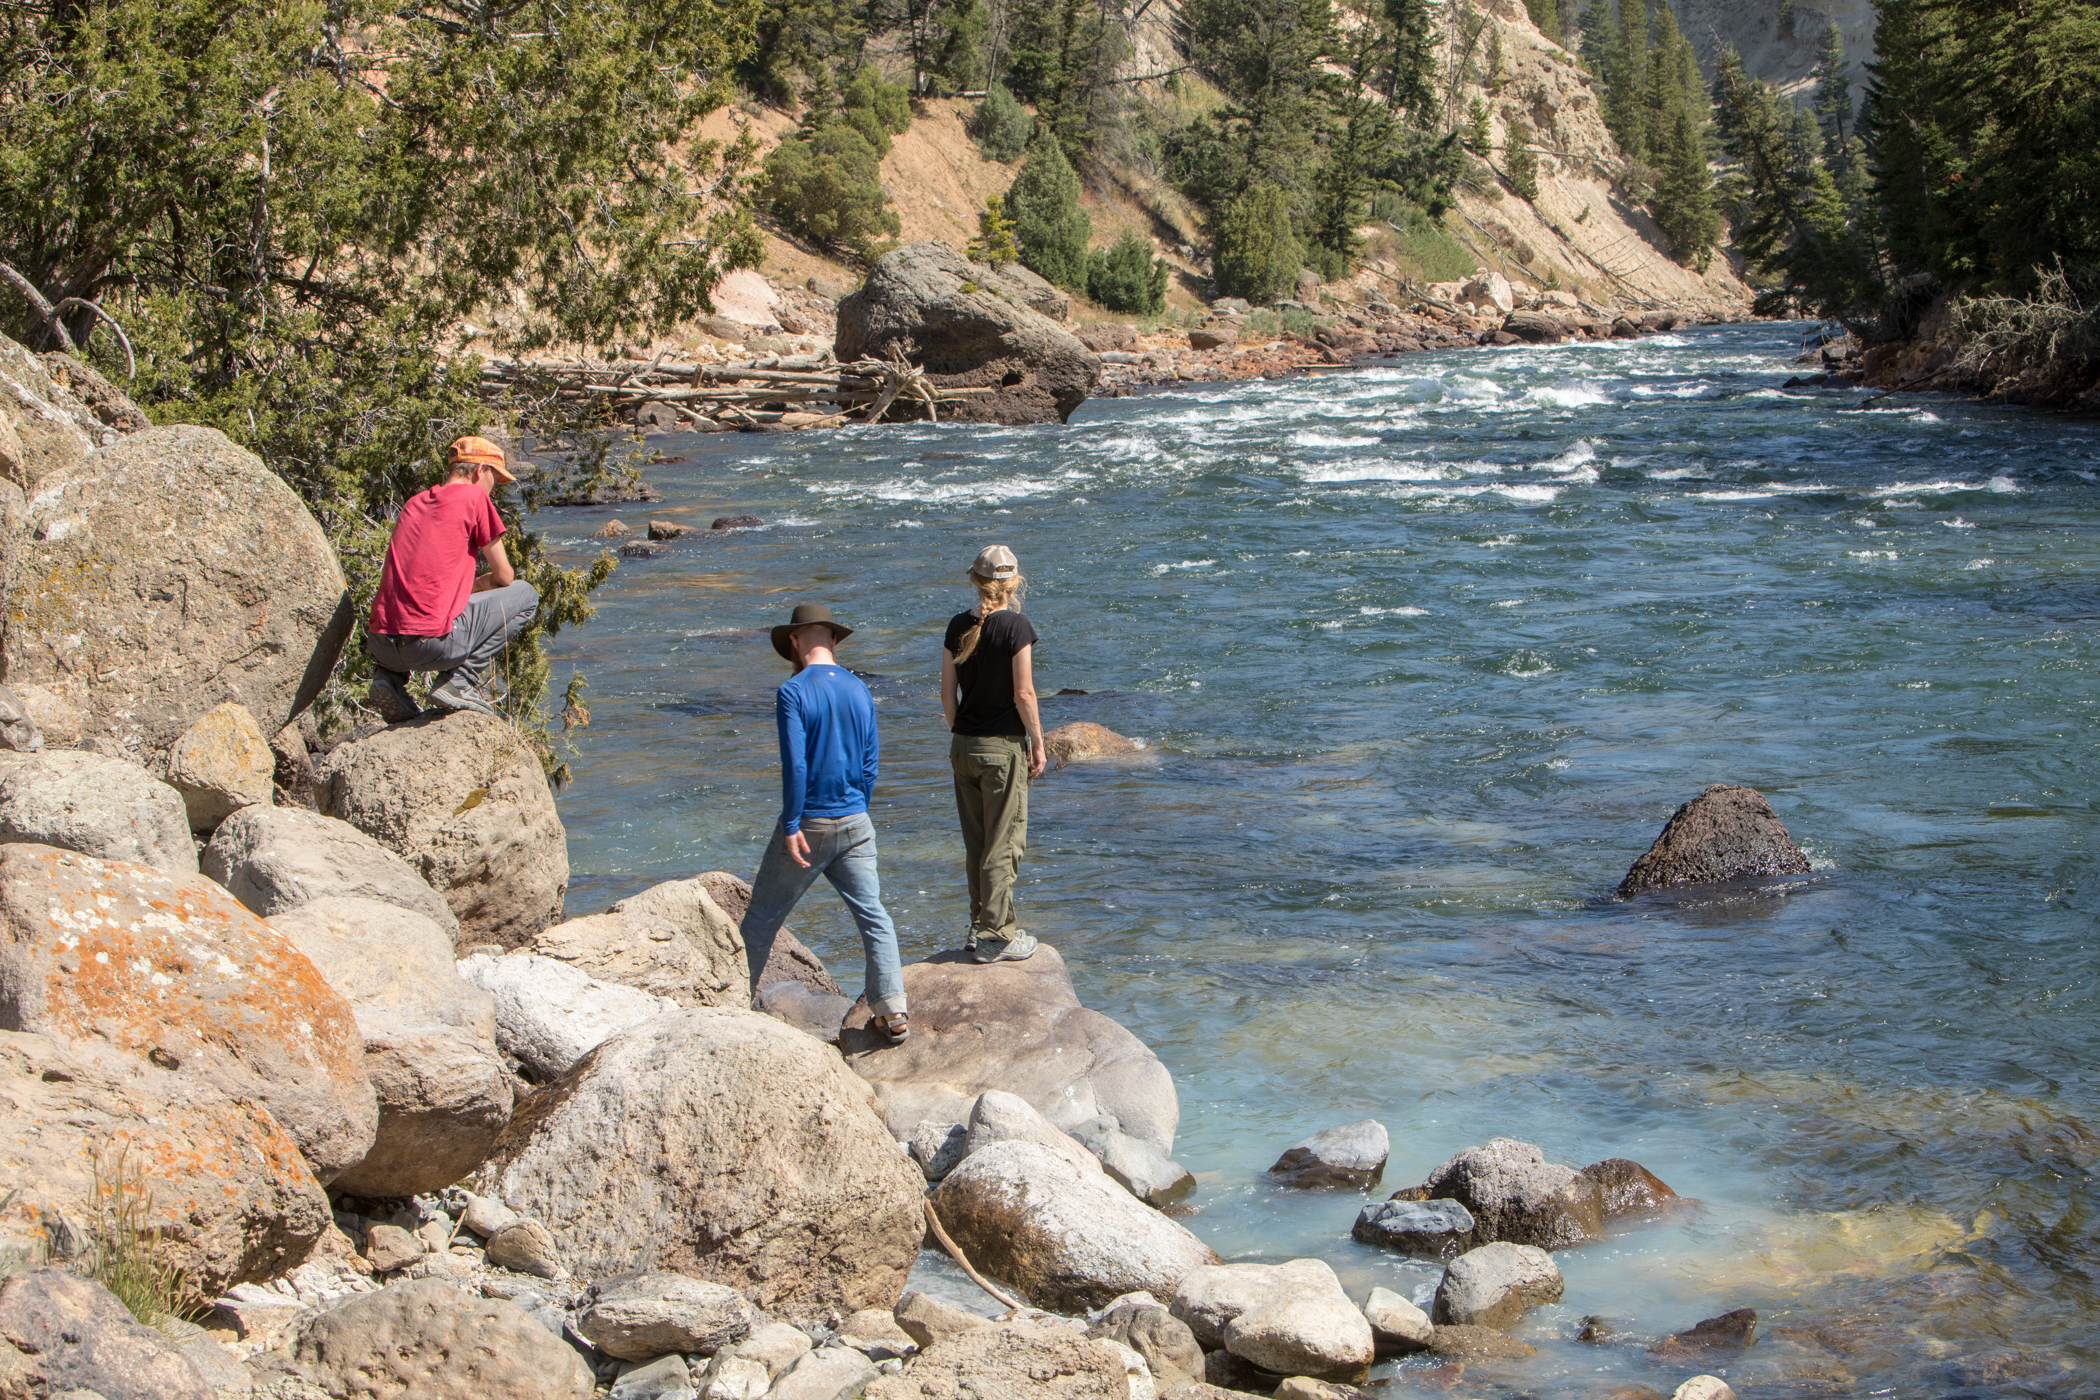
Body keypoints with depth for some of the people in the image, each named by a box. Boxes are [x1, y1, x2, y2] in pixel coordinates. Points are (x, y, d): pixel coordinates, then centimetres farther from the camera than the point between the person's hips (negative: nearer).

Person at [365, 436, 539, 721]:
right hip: (431, 641, -7)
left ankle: (389, 675, 13)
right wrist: (475, 585, 28)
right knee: (526, 595, 12)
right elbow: (504, 576, 9)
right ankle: (459, 680, -1)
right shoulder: (474, 497, 1)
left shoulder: (413, 503, 20)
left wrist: (464, 585, 29)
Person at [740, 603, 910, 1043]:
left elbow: (795, 764, -19)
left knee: (762, 917, 10)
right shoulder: (859, 690, 5)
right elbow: (870, 761, 10)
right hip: (855, 824, 5)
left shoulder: (794, 692, -12)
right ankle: (892, 1013, -2)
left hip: (808, 825, -5)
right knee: (873, 915, 6)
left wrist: (791, 826, -16)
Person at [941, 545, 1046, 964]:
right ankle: (995, 936, 3)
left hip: (965, 745, 6)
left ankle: (980, 926, 23)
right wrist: (1037, 743, -4)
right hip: (1004, 745, -6)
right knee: (1003, 844, 1)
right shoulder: (1015, 627, -13)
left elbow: (948, 692, 6)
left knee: (976, 844, 15)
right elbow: (1023, 694, -14)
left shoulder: (958, 626, 3)